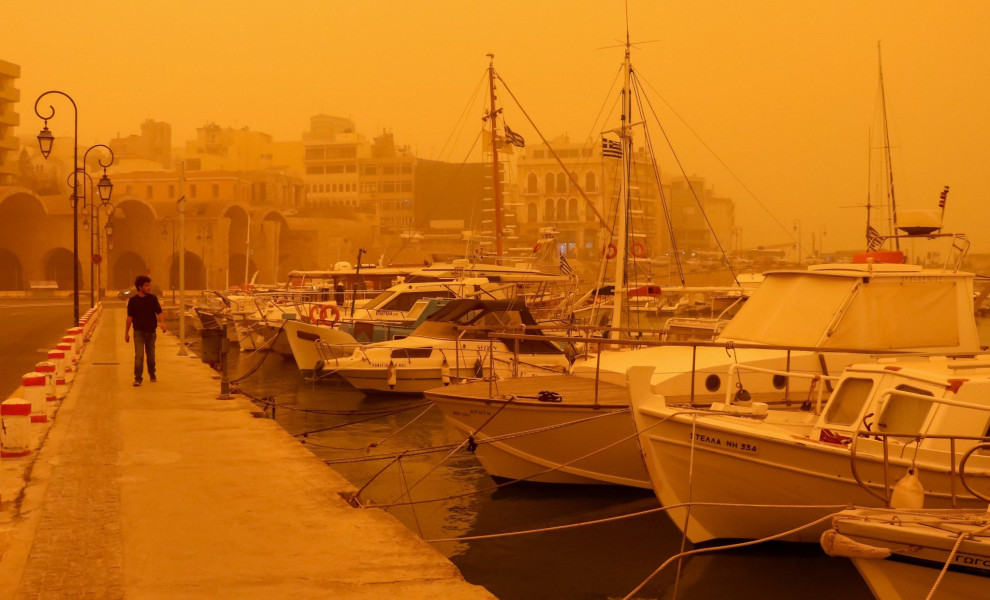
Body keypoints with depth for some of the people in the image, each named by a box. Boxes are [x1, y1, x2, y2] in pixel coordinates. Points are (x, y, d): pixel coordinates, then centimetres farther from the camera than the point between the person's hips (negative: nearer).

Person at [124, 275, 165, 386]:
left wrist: (162, 323, -24)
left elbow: (159, 312, -4)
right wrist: (126, 333, 3)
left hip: (151, 331, 2)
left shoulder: (153, 298, 2)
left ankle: (152, 375, 32)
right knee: (139, 355, -11)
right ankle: (138, 378, -10)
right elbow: (129, 317, 2)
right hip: (139, 332, -2)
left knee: (151, 355, 12)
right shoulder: (133, 300, -2)